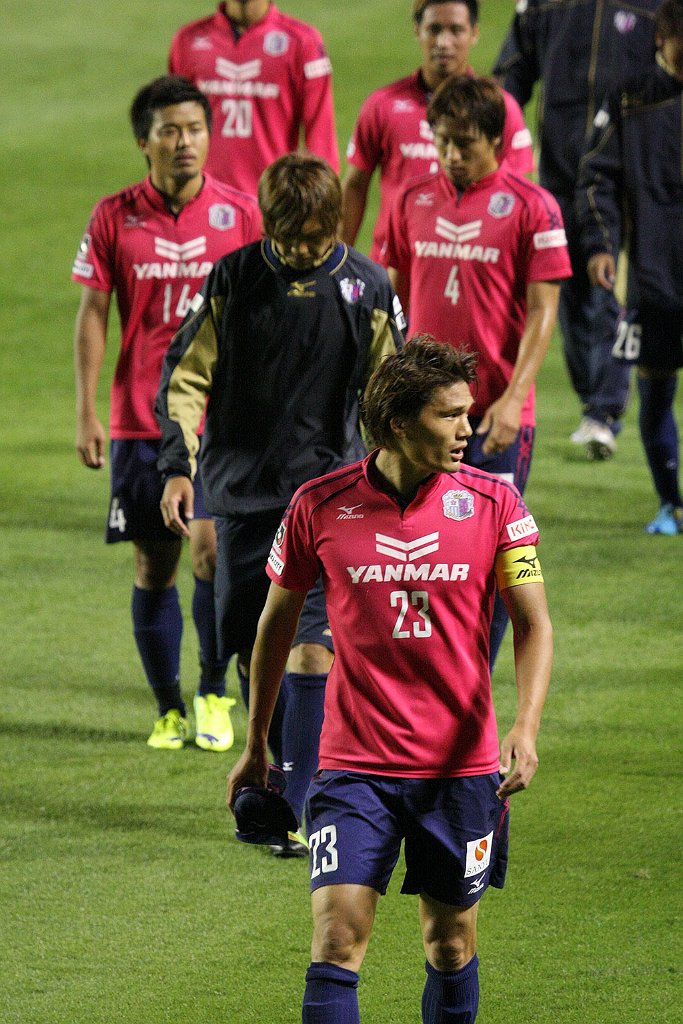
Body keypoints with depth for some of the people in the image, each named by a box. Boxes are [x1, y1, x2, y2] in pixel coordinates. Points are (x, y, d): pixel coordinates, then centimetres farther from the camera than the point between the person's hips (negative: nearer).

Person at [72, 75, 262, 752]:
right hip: (140, 419, 1)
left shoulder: (239, 214, 0)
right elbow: (92, 313, 3)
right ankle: (168, 711, 17)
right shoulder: (115, 218, 0)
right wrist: (86, 412, -2)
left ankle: (213, 695, 4)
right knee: (154, 567, 5)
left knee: (211, 548, -14)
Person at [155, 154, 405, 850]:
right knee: (254, 650, 6)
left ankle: (299, 804, -12)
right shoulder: (232, 280, 0)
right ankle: (279, 775, 25)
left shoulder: (365, 287, -1)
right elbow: (185, 375, 4)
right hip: (243, 491, 2)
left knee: (312, 645, -13)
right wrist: (178, 467, -7)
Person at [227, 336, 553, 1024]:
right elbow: (277, 622, 9)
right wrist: (255, 747, 15)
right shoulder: (320, 506, -4)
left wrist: (525, 729, -21)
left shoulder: (494, 503, -3)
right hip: (354, 764, -1)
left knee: (451, 943, 10)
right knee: (338, 936, -13)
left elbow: (533, 623, -4)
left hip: (461, 766, 1)